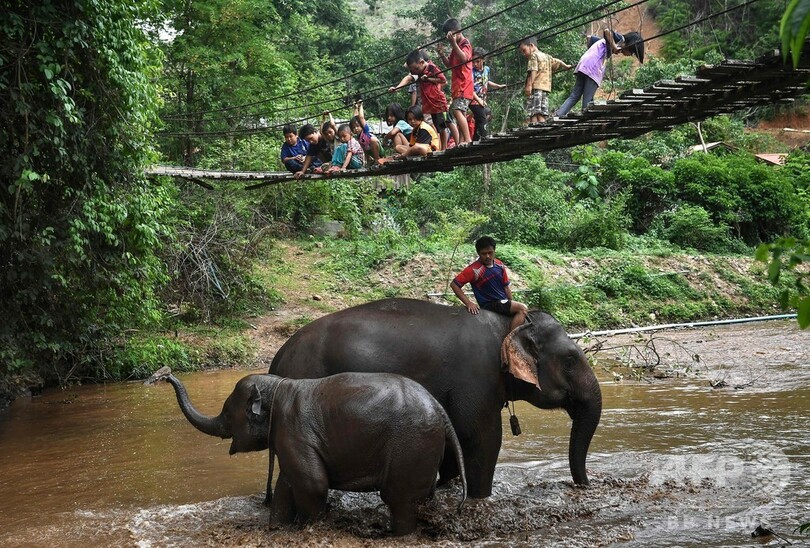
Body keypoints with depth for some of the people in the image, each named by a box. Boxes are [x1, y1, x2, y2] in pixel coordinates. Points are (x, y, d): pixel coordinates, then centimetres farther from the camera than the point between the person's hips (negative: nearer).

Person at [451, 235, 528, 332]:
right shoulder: (474, 269, -17)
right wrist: (468, 303, -22)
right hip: (490, 305, -7)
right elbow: (454, 284, -17)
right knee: (522, 308, -21)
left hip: (504, 303, 8)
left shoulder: (500, 265, 2)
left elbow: (506, 287, 11)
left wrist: (511, 304, 4)